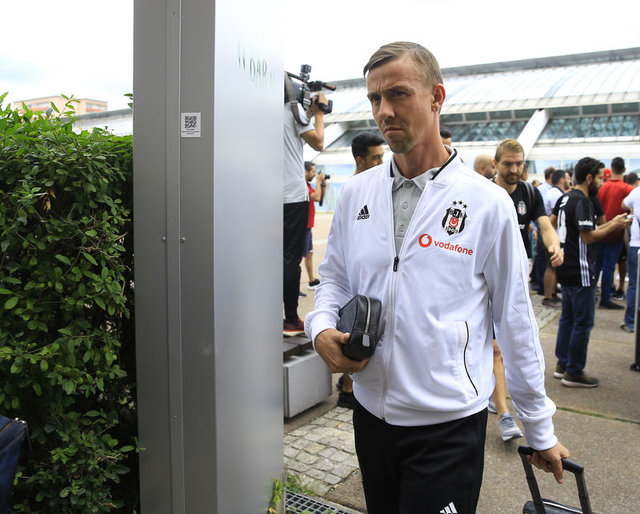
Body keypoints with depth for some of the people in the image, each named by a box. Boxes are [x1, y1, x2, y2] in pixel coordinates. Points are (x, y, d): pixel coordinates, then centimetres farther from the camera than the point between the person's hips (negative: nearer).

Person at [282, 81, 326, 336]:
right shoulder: (292, 107, -5)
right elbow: (318, 142, -3)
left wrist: (309, 113, 25)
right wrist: (319, 113, 9)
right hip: (294, 196, -6)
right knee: (290, 258, -3)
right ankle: (291, 321, 2)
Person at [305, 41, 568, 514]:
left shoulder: (487, 204, -10)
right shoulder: (355, 194, 1)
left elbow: (516, 324, -5)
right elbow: (335, 278, 13)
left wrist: (541, 432, 2)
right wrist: (323, 332, -9)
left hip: (448, 425, -4)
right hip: (370, 413, 5)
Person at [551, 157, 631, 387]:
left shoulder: (564, 198, 11)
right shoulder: (582, 201, -17)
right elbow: (588, 237, -21)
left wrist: (609, 224, 19)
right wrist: (614, 226, -8)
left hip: (566, 269, 10)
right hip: (580, 271, -10)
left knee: (567, 318, 16)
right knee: (583, 322, -1)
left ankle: (562, 365, 24)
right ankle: (574, 373, 7)